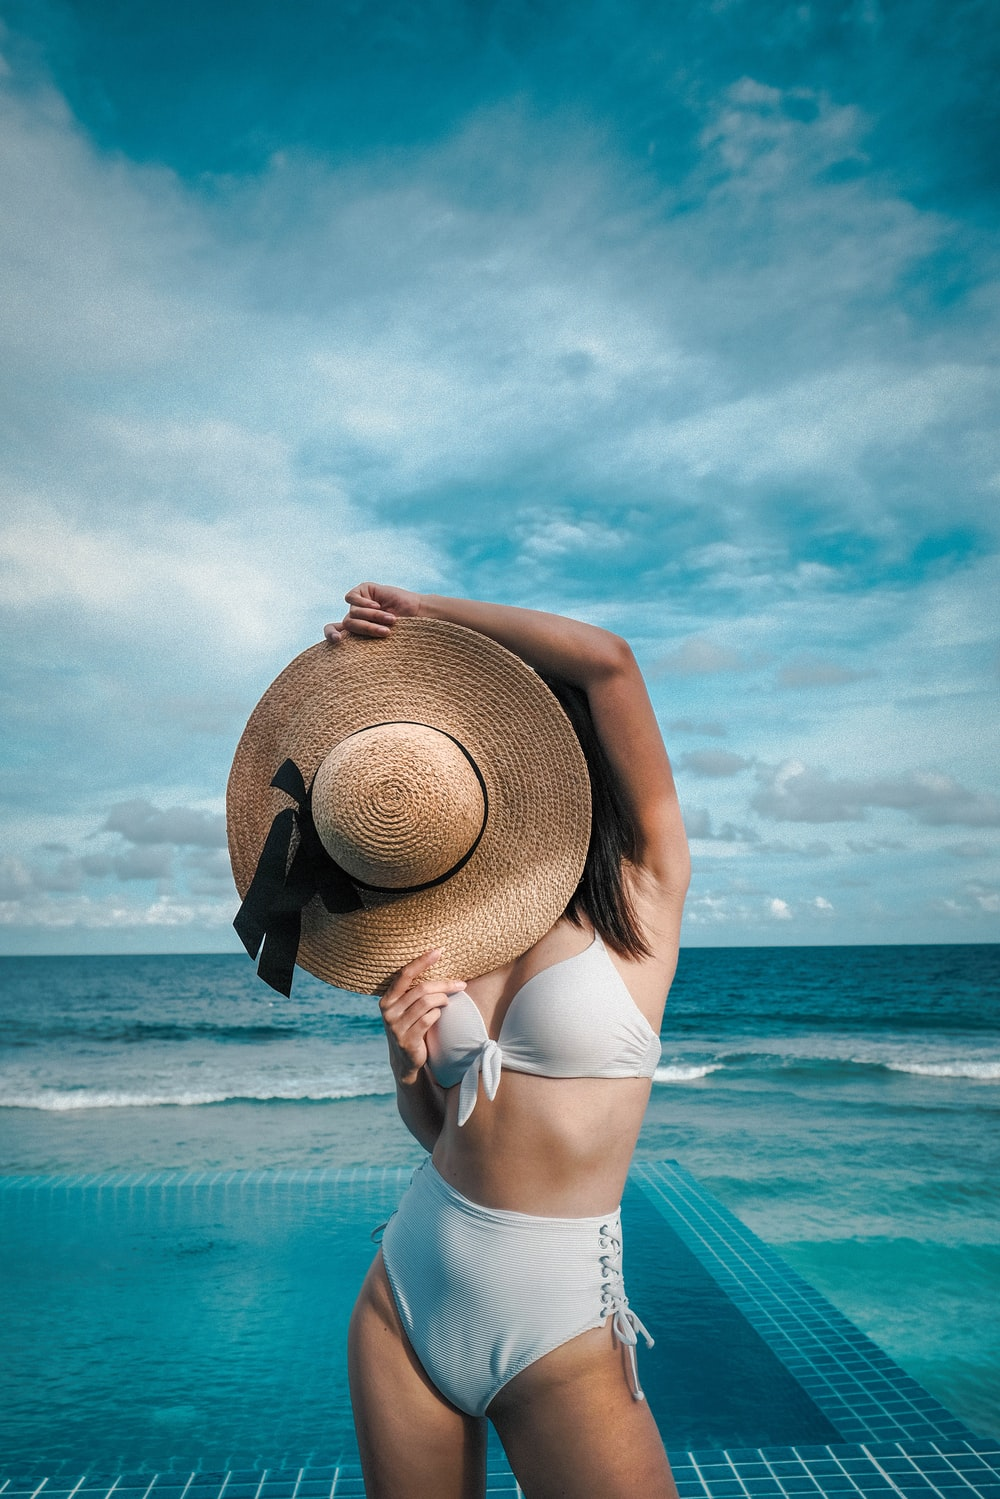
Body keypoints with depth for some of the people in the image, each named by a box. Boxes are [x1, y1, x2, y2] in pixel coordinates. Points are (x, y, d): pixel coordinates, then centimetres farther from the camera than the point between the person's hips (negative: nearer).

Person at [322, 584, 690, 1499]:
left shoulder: (642, 891, -8)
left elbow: (607, 659, -19)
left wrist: (428, 612, -10)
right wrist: (408, 1056, -9)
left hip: (555, 1320, -5)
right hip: (407, 1289, 5)